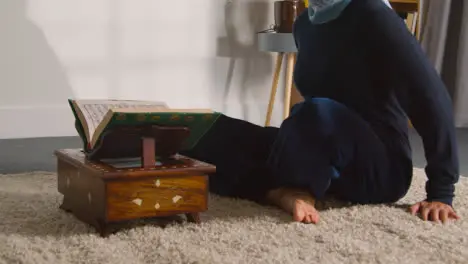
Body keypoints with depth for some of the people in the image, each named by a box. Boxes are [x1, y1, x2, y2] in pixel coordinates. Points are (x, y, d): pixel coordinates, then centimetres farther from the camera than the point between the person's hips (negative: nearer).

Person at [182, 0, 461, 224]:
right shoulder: (305, 24, 6)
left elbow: (432, 98, -20)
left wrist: (441, 192, -21)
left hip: (381, 168, -7)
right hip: (327, 167, 7)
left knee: (318, 113, -38)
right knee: (216, 133, -8)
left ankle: (295, 188, -16)